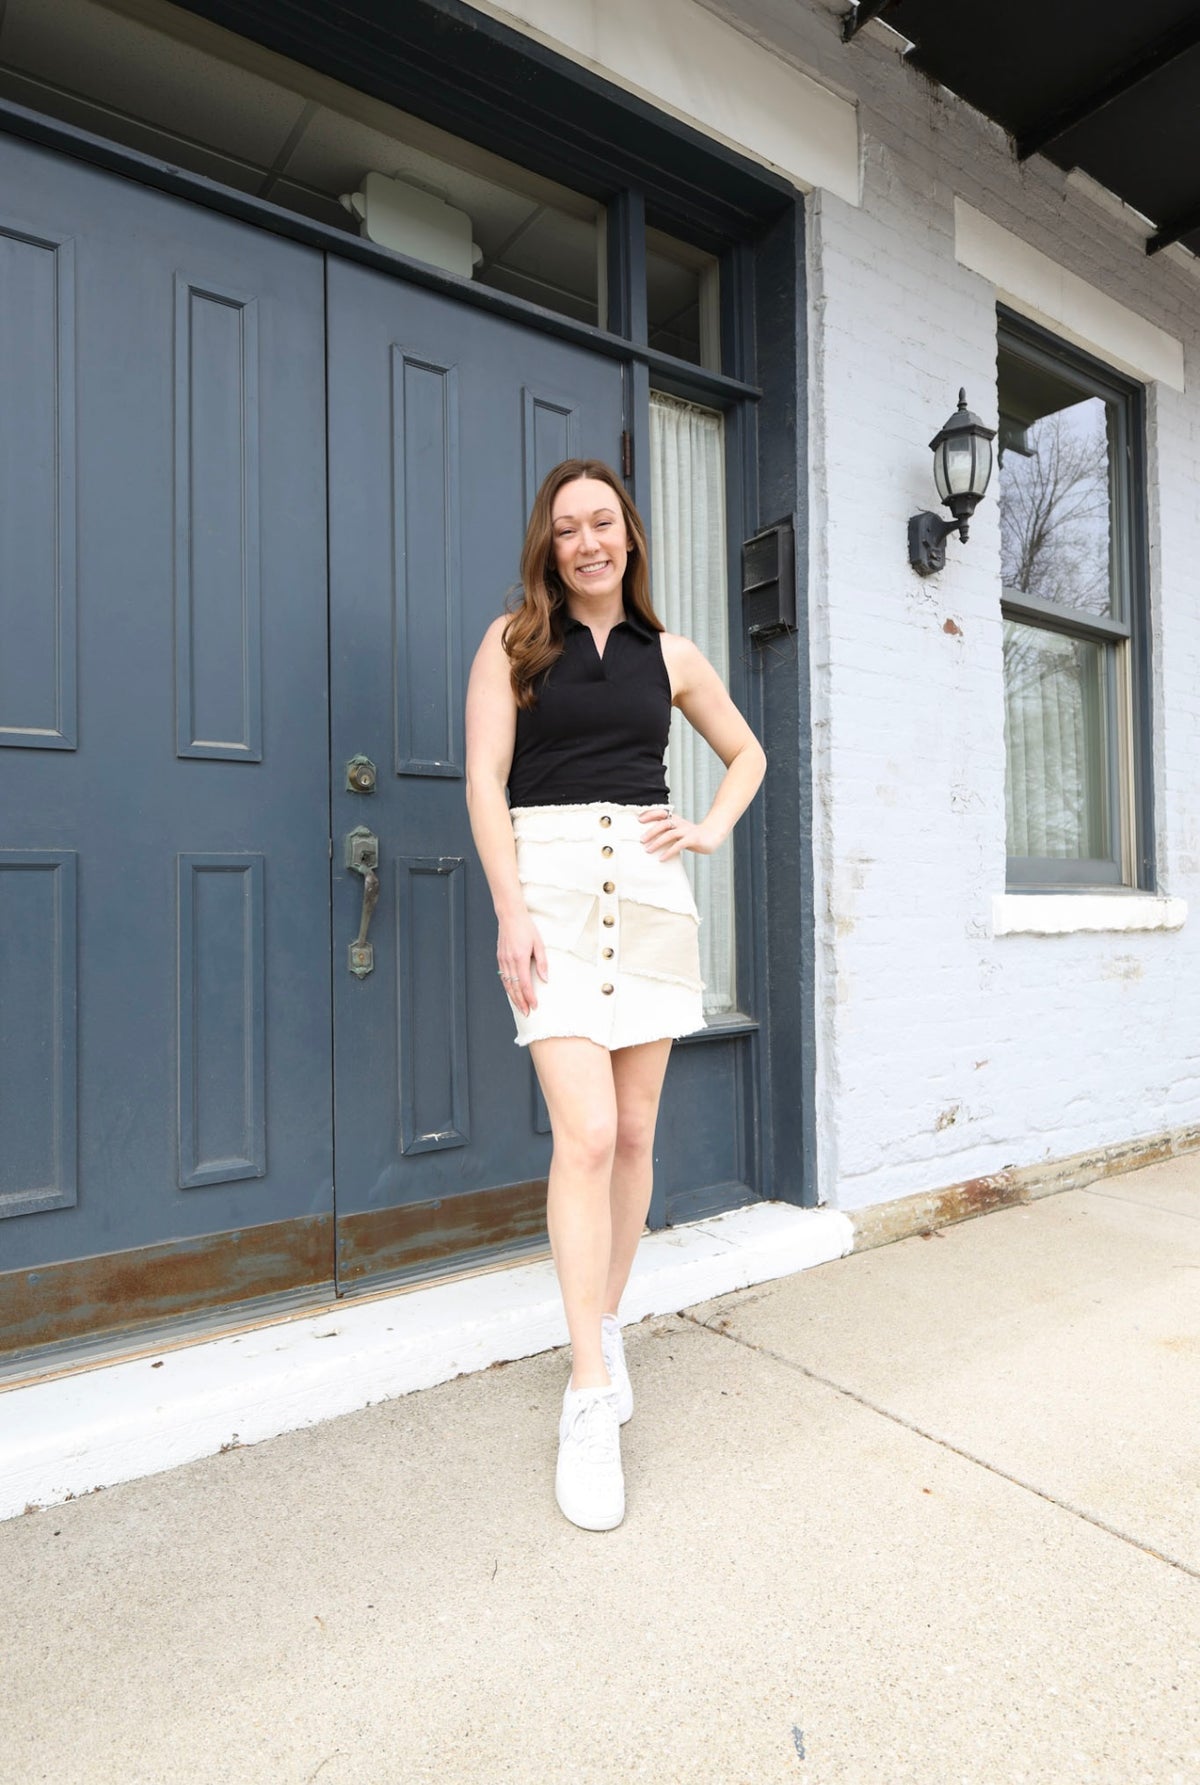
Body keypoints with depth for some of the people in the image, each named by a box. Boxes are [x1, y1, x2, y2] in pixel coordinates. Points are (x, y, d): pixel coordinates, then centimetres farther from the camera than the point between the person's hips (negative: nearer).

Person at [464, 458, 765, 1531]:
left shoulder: (668, 655, 16)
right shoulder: (515, 640, 8)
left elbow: (746, 752, 27)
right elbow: (485, 776, -1)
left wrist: (713, 829, 8)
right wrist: (511, 911, -11)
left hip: (649, 885, 4)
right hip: (551, 879, -3)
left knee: (634, 1133, 7)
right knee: (586, 1134, -13)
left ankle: (607, 1327, 28)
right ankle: (591, 1399, -1)